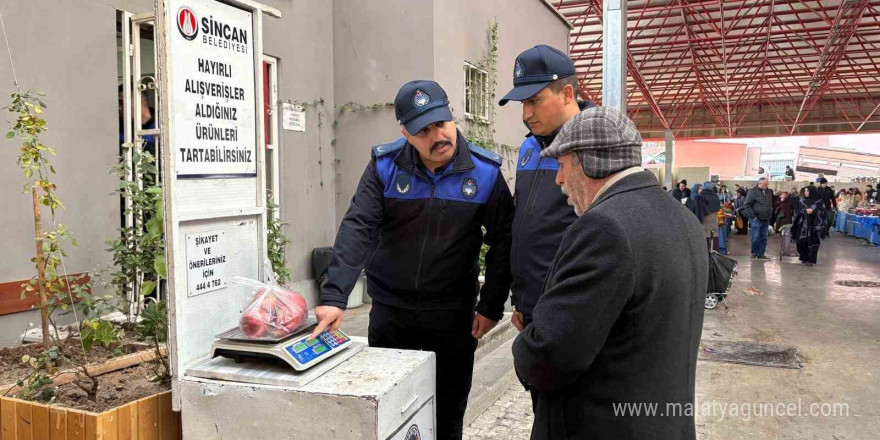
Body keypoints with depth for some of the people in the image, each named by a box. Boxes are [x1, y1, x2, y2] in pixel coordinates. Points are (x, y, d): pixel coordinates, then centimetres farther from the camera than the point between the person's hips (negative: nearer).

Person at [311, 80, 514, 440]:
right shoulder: (385, 166, -9)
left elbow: (503, 242, -1)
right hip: (390, 306, 1)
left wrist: (491, 307, -2)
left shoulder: (485, 172, -8)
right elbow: (358, 228, -18)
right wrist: (334, 296, -29)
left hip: (452, 312, 0)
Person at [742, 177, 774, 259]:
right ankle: (754, 253, 10)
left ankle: (761, 254, 13)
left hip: (766, 220, 6)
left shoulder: (769, 192, 12)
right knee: (756, 237, -4)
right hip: (756, 219, -6)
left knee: (763, 238, 7)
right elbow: (747, 205, -11)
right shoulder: (753, 192, -8)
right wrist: (753, 216, -15)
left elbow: (771, 204, 23)